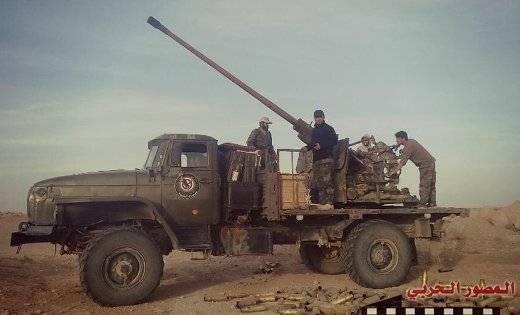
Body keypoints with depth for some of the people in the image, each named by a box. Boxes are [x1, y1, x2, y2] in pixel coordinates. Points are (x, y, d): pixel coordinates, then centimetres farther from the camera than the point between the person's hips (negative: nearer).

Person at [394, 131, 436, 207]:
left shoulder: (408, 146, -16)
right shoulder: (411, 141, 14)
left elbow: (403, 161, -18)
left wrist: (395, 171, -16)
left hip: (425, 164, -10)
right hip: (431, 162, 10)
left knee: (424, 185, -6)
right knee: (431, 184, 12)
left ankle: (423, 203, -4)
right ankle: (432, 202, 16)